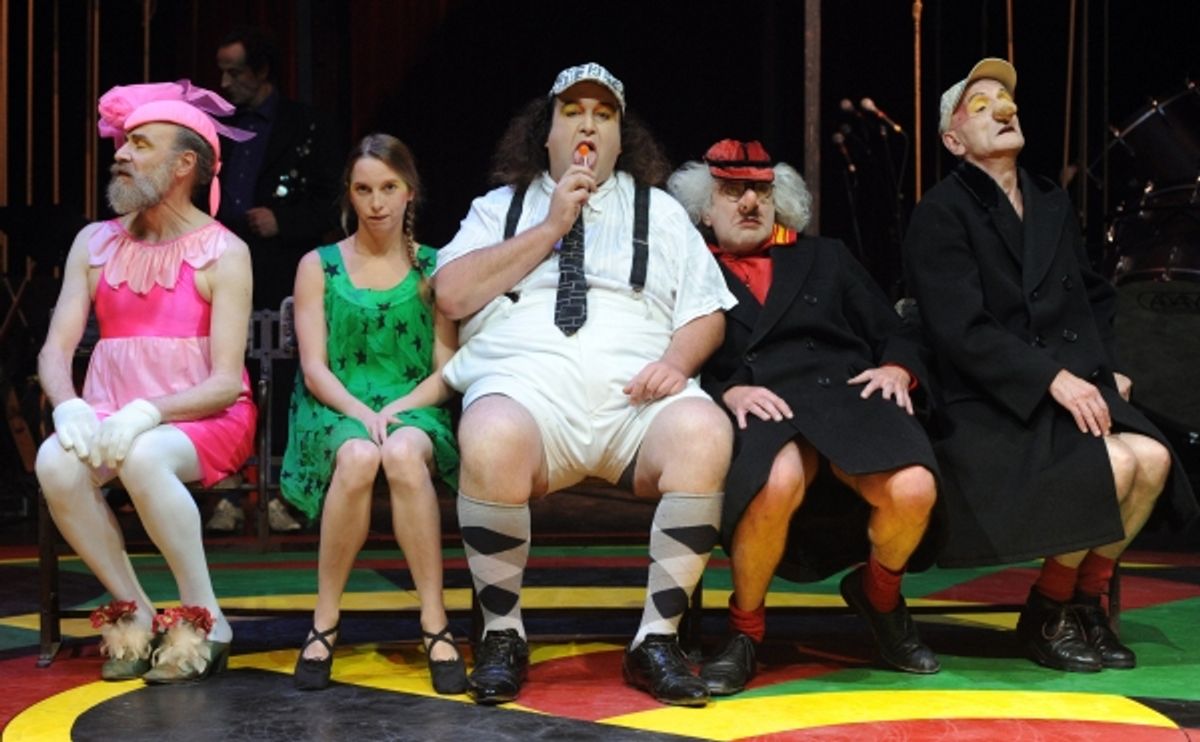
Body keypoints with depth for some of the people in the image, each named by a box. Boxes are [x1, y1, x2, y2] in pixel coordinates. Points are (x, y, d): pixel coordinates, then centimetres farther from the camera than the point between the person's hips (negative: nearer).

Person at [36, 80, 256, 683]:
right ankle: (132, 612, -10)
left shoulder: (223, 253, -5)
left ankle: (204, 621, -18)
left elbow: (225, 383, -11)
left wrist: (146, 413, -27)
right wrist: (69, 407, -19)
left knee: (143, 458, -37)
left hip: (204, 420, -4)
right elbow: (55, 351, 3)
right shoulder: (94, 244, 9)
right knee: (57, 463, -29)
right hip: (110, 415, 4)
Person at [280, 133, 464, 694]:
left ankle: (435, 626, -32)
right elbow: (314, 368, 2)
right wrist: (362, 413, -16)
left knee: (403, 454, -37)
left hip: (414, 411, 0)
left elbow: (446, 371, 5)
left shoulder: (433, 268, 12)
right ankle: (324, 624, -23)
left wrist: (394, 410, -13)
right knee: (358, 458, -37)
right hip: (334, 413, 0)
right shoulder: (318, 266, 12)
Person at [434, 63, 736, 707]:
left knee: (704, 436, -33)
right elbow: (453, 295, 3)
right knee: (491, 442, -37)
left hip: (638, 394, 2)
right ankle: (502, 637, -15)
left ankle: (657, 640, -20)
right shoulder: (500, 207, 20)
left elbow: (707, 311, 16)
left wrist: (677, 359, -7)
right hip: (527, 384, -1)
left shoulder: (659, 210, 23)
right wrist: (551, 228, 2)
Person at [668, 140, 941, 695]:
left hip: (849, 395, 3)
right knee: (778, 483, -40)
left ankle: (879, 593, 6)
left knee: (913, 489, -30)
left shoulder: (827, 259, 28)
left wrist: (896, 368, 0)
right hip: (761, 408, -3)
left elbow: (893, 334, 22)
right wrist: (728, 392, -14)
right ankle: (745, 628, -12)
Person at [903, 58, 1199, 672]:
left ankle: (1087, 601, -1)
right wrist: (1053, 378, -20)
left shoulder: (1052, 204, 19)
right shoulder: (940, 214, -4)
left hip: (1072, 387, 7)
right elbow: (962, 330, -15)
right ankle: (1047, 615, -6)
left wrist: (1105, 369, 9)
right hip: (988, 408, -6)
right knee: (1114, 464, -28)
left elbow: (1095, 297, 27)